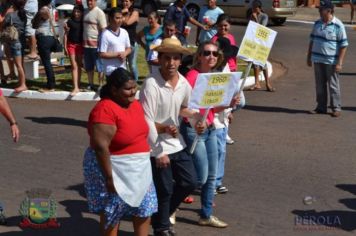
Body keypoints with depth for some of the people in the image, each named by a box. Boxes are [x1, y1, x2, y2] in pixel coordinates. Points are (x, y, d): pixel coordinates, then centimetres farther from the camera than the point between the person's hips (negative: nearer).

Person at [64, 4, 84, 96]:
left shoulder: (84, 22, 1)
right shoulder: (70, 21, -4)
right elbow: (66, 34, 0)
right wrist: (65, 46, -3)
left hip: (80, 45, 2)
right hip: (71, 45, -2)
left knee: (79, 65, 9)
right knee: (74, 66, -5)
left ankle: (78, 85, 19)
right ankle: (76, 87, -9)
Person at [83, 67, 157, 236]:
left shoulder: (135, 104, 3)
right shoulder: (104, 109, -24)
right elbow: (100, 147, -26)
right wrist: (109, 177, -25)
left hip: (139, 169, 8)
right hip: (115, 170, -8)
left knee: (144, 208, 15)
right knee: (112, 213, 7)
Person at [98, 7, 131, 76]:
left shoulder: (124, 32, 5)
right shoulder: (105, 35, -14)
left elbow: (129, 48, 14)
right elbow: (102, 54, -16)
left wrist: (124, 54, -9)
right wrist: (117, 55, -17)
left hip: (123, 69, 7)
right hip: (111, 70, -7)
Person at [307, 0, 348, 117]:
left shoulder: (338, 25, -10)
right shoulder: (317, 23, 7)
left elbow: (343, 45, -9)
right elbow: (312, 40, 17)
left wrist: (339, 63, -14)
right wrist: (309, 57, 15)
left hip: (331, 61, -5)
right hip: (317, 59, 5)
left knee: (333, 85, 1)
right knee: (320, 85, 10)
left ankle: (336, 108, 11)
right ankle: (321, 107, 20)